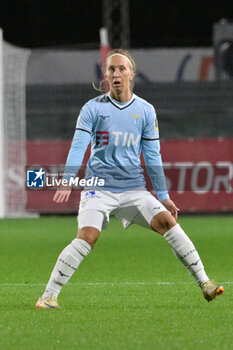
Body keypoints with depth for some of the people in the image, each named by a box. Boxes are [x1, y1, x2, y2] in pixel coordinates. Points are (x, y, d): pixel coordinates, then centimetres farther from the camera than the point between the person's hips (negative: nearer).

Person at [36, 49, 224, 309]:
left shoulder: (145, 110, 7)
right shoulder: (93, 108, 0)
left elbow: (152, 156, 12)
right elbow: (78, 147, -8)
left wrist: (163, 195, 10)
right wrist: (67, 183, -21)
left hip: (133, 189, 3)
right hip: (98, 188, -3)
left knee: (167, 221, -12)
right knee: (87, 237, -21)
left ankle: (204, 283, -4)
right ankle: (49, 296, -13)